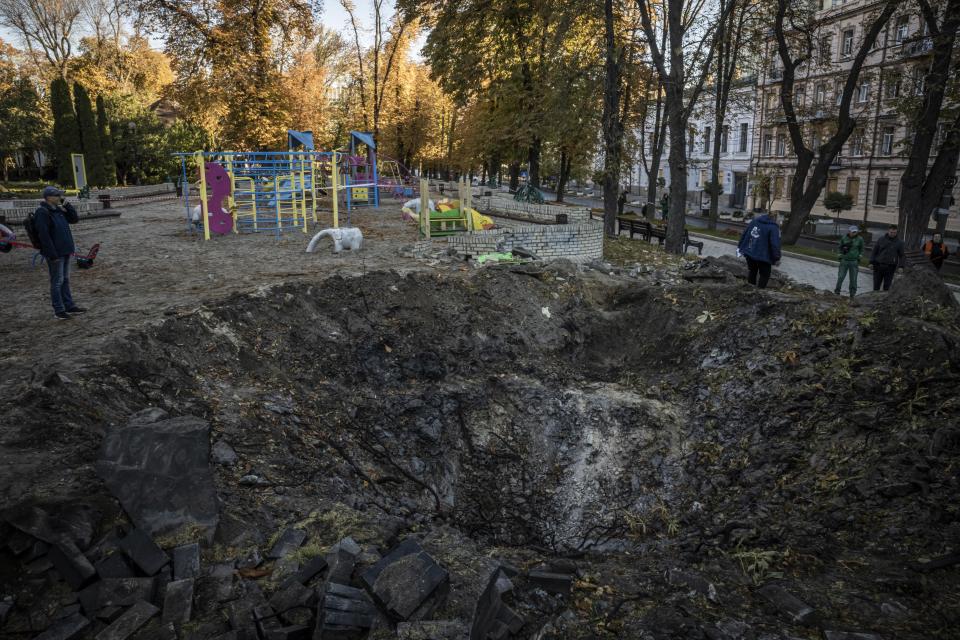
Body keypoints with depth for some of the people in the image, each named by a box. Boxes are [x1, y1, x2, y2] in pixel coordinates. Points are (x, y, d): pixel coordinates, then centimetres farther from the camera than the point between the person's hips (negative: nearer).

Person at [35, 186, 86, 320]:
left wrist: (66, 204, 2)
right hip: (55, 253, -8)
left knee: (65, 280, 15)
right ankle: (58, 310, 6)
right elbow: (44, 235, -19)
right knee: (57, 281, -2)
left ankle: (69, 306, 23)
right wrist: (53, 255, -21)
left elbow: (74, 219, 14)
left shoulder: (59, 210, 11)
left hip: (65, 251, 8)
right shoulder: (42, 213, -15)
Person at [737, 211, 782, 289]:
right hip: (763, 256, -6)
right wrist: (777, 259, -11)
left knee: (752, 272, 20)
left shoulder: (755, 220, 5)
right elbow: (775, 244, -18)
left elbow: (744, 233, 11)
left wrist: (740, 247, 19)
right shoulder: (774, 227, -13)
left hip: (749, 253, 6)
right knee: (765, 275, 6)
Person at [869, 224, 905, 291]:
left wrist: (901, 266, -2)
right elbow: (874, 251, 7)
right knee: (876, 284, 4)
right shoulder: (881, 239, 4)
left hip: (890, 267, 0)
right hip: (878, 265, 0)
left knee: (887, 286, 2)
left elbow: (901, 255, 7)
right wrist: (871, 262, 1)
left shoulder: (899, 242, 4)